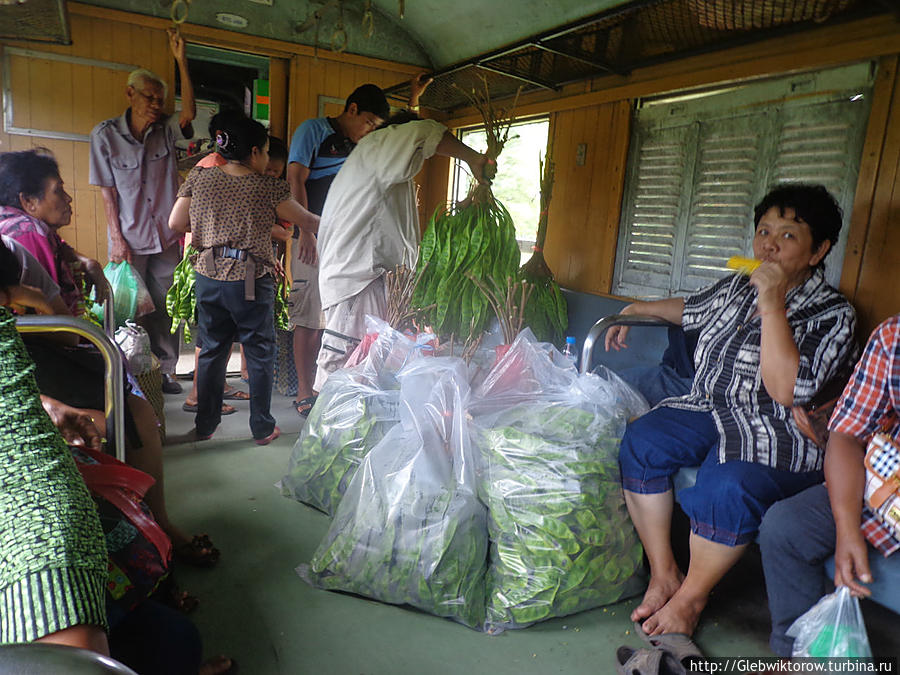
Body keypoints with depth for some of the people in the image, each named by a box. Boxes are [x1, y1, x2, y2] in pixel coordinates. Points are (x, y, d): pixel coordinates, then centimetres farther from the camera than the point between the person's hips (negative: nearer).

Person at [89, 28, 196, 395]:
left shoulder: (165, 131, 2)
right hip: (130, 240, -2)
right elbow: (107, 190, -3)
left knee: (166, 309, 7)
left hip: (166, 239, 2)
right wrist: (117, 238, -8)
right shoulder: (105, 134, -3)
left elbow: (189, 113, -20)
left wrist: (182, 62, -26)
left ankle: (165, 372, 20)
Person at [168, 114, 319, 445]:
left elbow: (176, 223, 3)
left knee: (211, 351, 16)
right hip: (252, 281, -4)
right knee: (260, 354, 9)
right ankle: (262, 428, 18)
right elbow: (307, 222, 2)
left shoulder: (200, 178, 3)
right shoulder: (268, 187, -7)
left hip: (209, 277, 4)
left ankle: (204, 426, 26)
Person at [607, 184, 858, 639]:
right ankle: (663, 574, -6)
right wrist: (635, 311, 31)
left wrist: (773, 304, -22)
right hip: (708, 411, 6)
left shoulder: (832, 314, -7)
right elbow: (689, 310, 34)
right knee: (639, 442, -19)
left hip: (773, 436, -6)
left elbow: (786, 390, -22)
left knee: (727, 489, -34)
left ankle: (691, 597, -6)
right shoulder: (735, 288, 11)